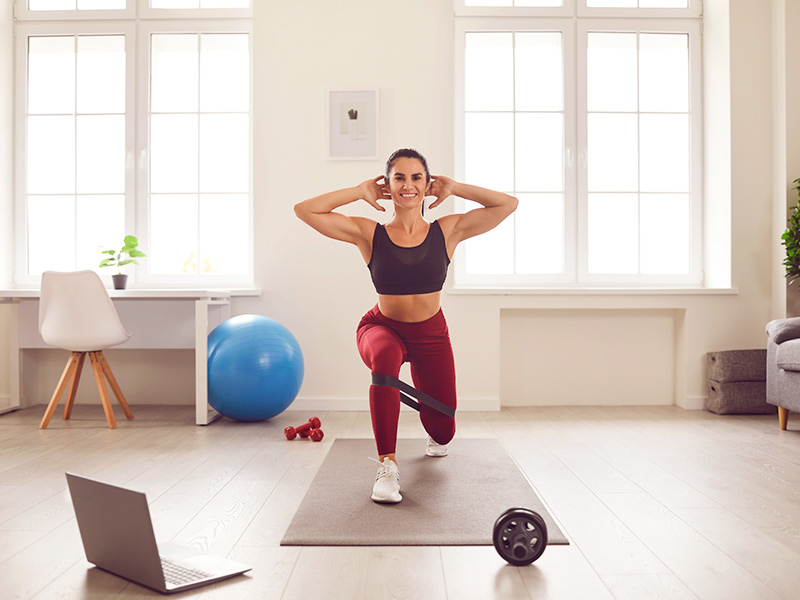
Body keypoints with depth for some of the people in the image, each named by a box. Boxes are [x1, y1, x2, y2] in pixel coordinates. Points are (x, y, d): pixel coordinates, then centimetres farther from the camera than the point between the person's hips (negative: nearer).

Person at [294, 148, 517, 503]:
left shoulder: (447, 231, -10)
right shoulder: (369, 234, -12)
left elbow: (508, 204, -12)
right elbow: (304, 210, -18)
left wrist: (454, 188, -9)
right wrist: (360, 192, -13)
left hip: (431, 334, 2)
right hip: (382, 328, -2)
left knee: (444, 432, 5)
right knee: (386, 356, -41)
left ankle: (434, 436, 49)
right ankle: (387, 465, -28)